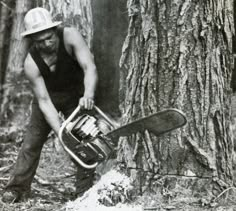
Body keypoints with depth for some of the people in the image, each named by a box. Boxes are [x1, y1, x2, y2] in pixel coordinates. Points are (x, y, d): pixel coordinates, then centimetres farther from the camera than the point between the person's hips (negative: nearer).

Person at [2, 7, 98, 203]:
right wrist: (61, 133, -38)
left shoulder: (70, 36, -33)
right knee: (32, 141, -1)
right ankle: (17, 188, 7)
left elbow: (90, 68, -39)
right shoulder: (31, 63, -30)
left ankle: (85, 191, -2)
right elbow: (44, 102, -29)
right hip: (48, 95, 0)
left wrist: (88, 95, -57)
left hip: (76, 93, 0)